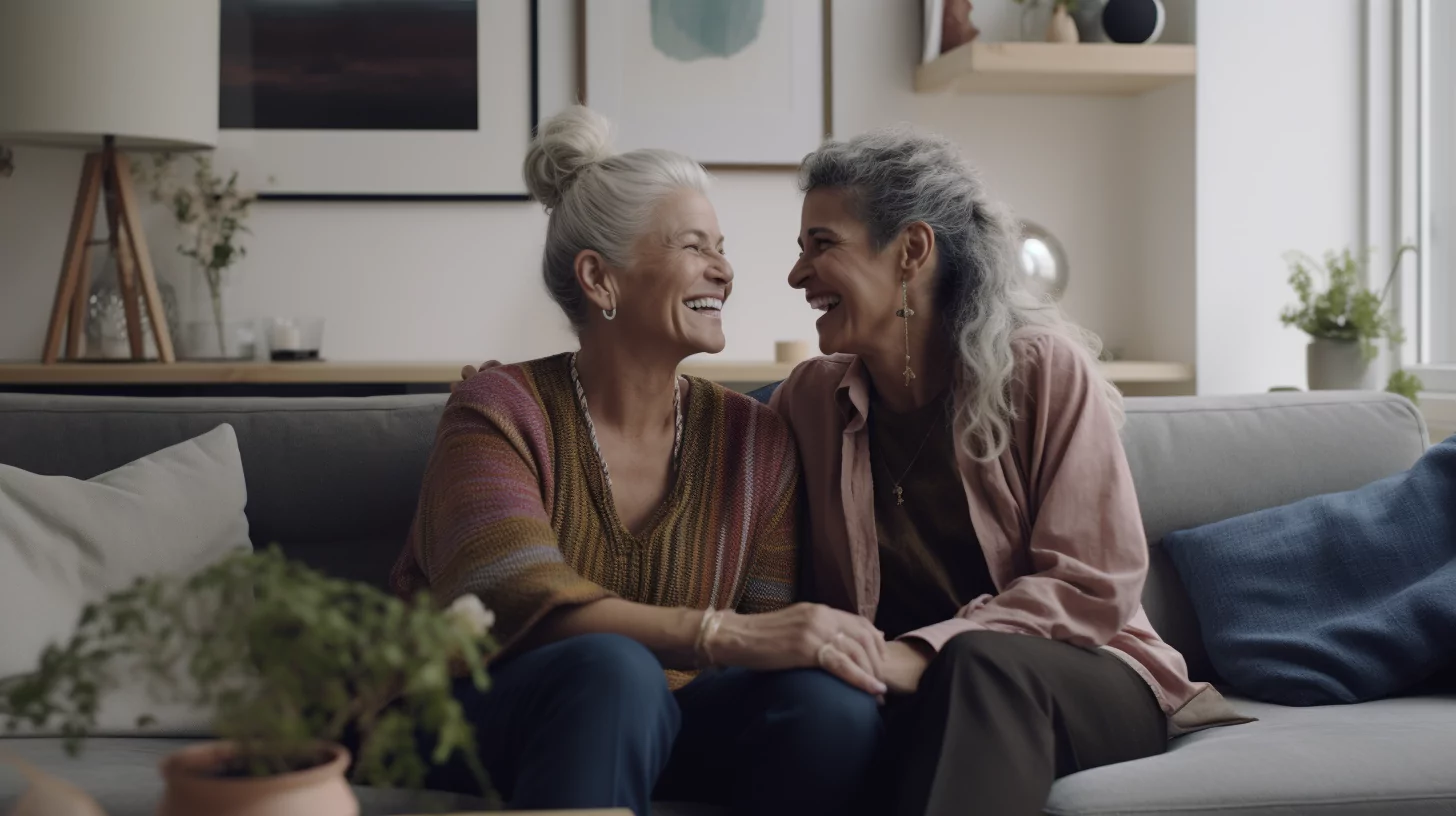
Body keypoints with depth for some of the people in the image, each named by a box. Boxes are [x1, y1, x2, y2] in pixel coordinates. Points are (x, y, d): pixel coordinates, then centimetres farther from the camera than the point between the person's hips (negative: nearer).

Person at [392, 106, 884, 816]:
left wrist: (836, 645, -28)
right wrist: (725, 635, -38)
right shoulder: (499, 413, -9)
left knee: (832, 699, -27)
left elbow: (774, 631, -3)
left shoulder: (754, 440, 4)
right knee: (612, 668, -37)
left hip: (656, 729, 4)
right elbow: (520, 604, -25)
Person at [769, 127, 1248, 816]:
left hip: (1079, 679, -1)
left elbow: (1091, 586, -11)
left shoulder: (1044, 369, -5)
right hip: (907, 694, 2)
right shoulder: (810, 397, 6)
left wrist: (922, 655, -24)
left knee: (978, 664, -36)